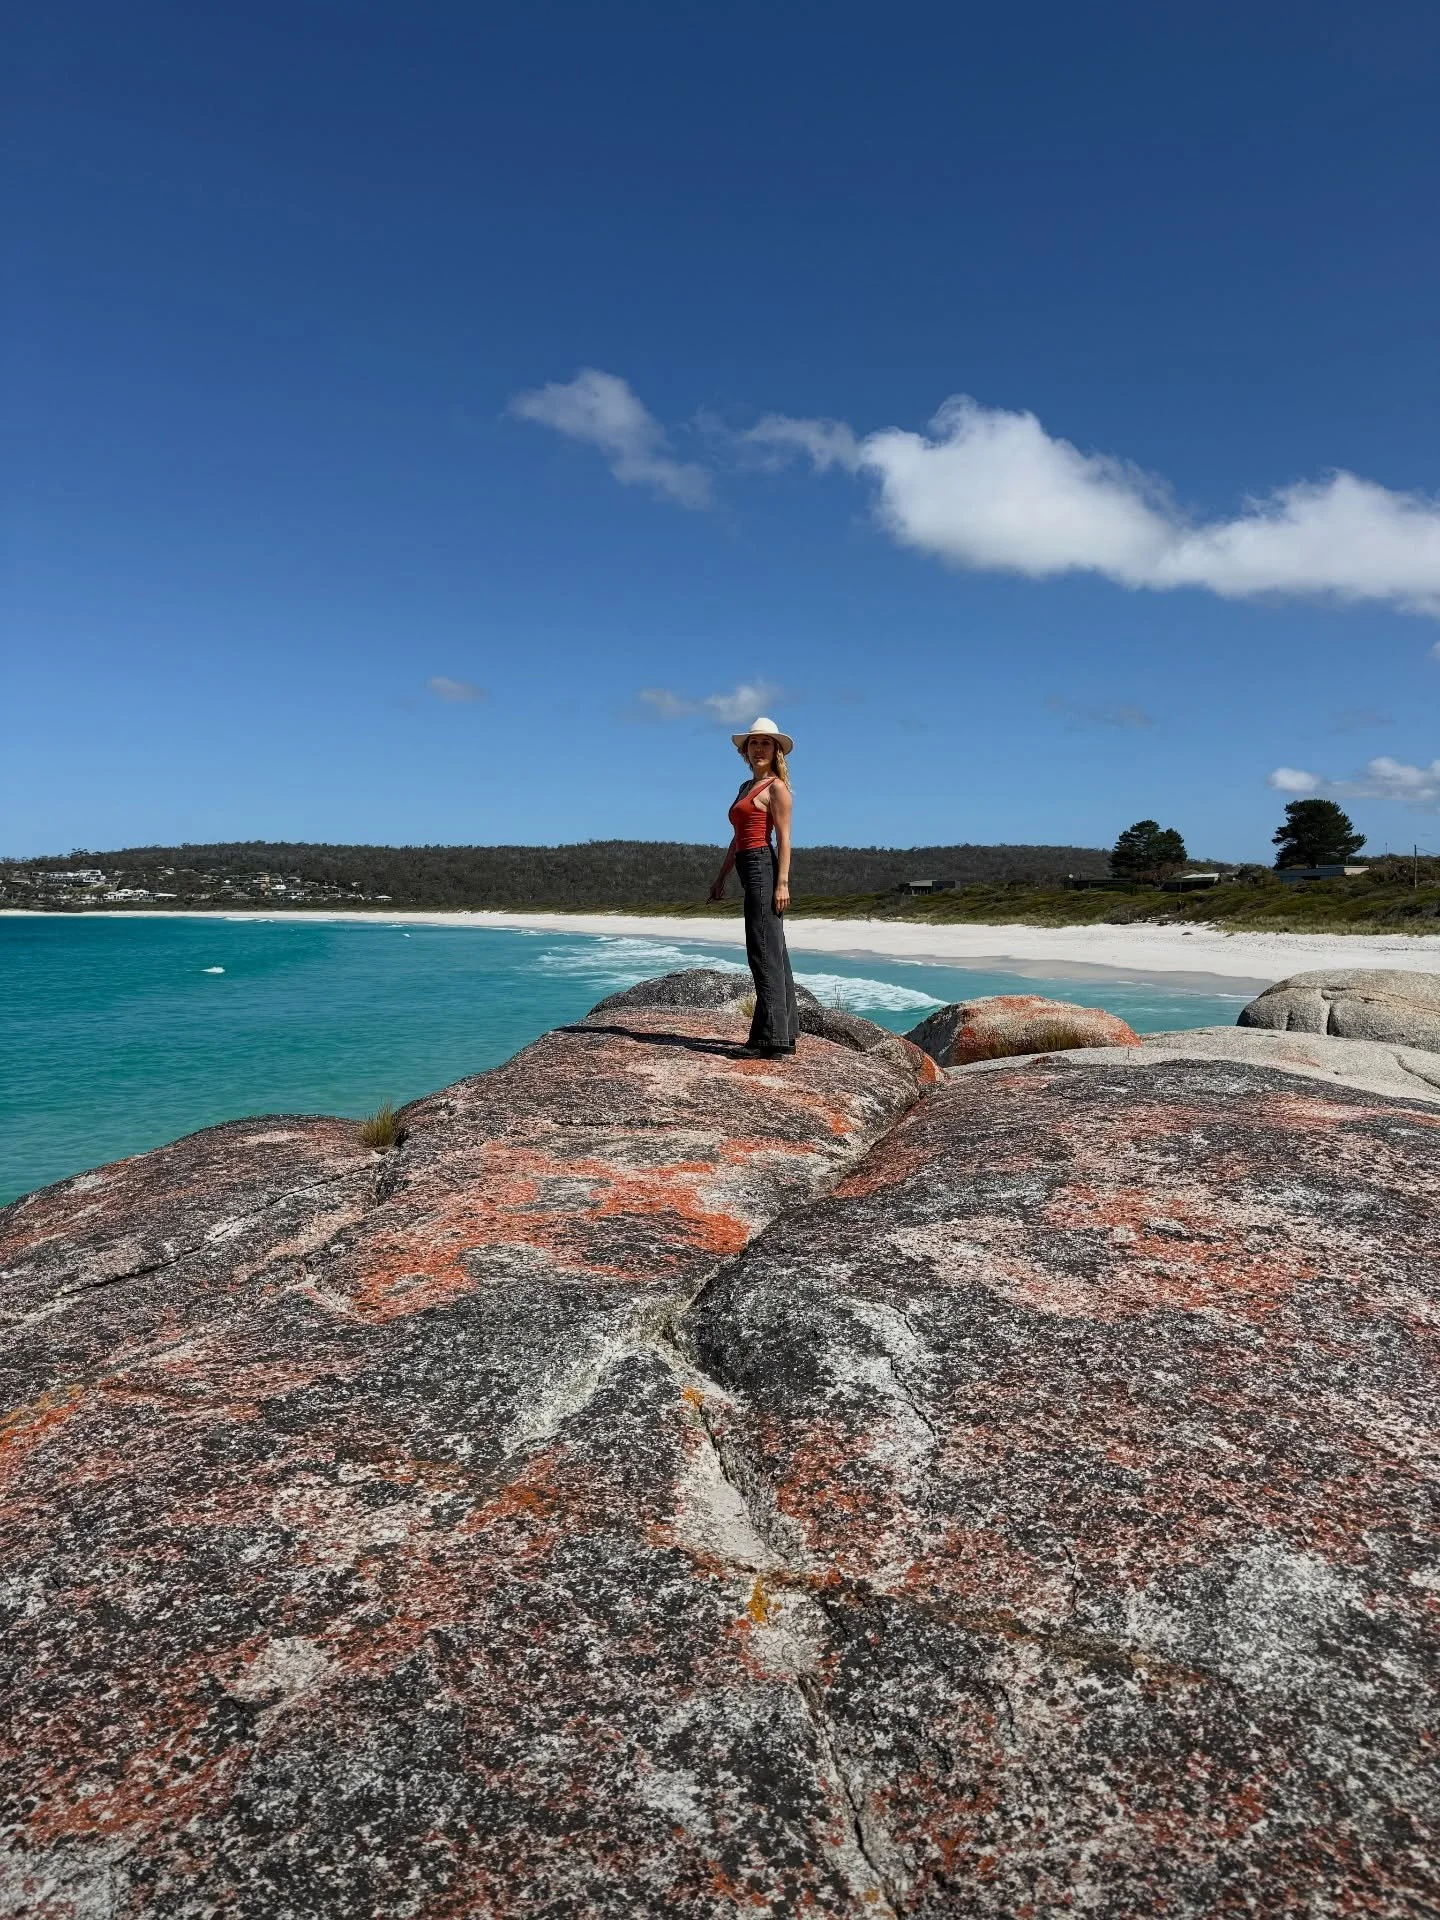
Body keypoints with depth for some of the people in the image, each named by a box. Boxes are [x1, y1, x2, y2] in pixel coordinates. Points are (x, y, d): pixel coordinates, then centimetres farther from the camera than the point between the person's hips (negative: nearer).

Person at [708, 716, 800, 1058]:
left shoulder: (776, 787, -4)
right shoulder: (747, 786, 21)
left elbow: (784, 838, -12)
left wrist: (782, 883, -19)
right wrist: (721, 877, 23)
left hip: (764, 868, -9)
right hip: (750, 871, 9)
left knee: (765, 953, -11)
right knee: (774, 954, 10)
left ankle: (771, 1037, -10)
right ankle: (785, 1033, 15)